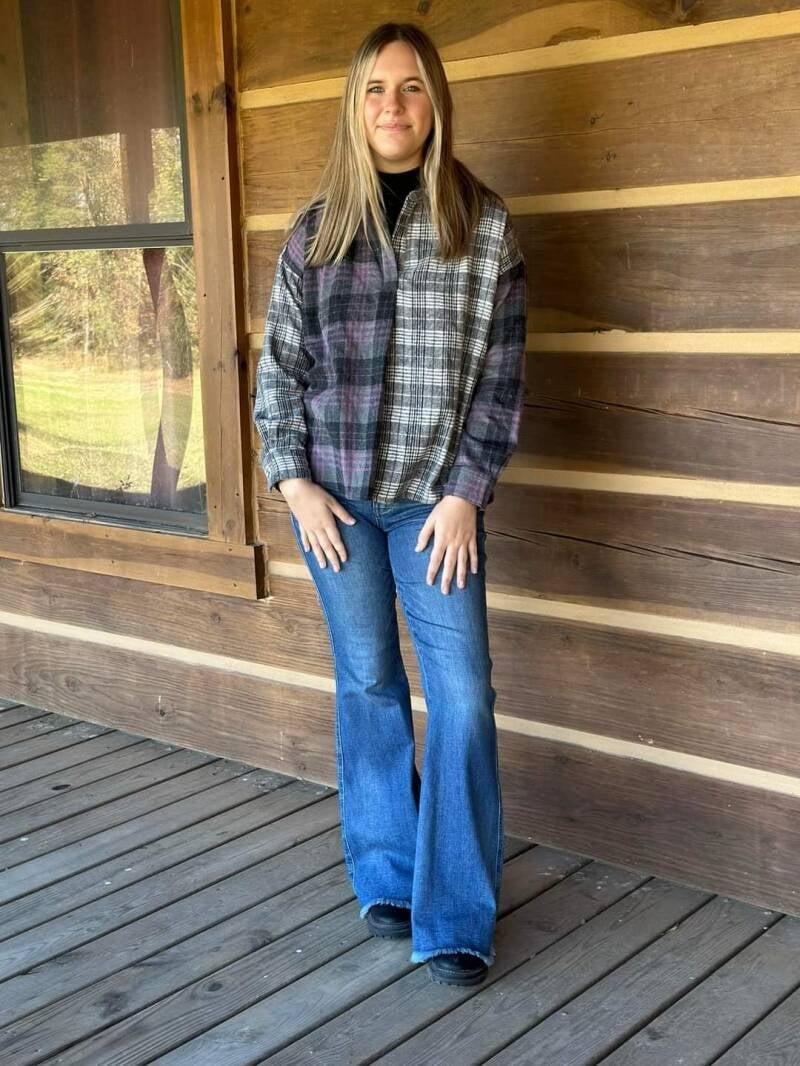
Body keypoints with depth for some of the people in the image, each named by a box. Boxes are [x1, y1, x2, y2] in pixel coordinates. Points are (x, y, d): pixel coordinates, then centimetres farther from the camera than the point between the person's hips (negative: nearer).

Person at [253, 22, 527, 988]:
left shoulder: (483, 224, 0)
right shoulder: (314, 229, 5)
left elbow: (501, 373, -1)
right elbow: (278, 365, 7)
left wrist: (466, 492, -8)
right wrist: (294, 481, -2)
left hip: (435, 497, -1)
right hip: (334, 494, 2)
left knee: (461, 693, -6)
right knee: (367, 683, 9)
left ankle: (456, 921, 4)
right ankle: (384, 877, 25)